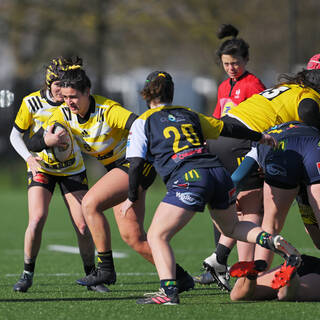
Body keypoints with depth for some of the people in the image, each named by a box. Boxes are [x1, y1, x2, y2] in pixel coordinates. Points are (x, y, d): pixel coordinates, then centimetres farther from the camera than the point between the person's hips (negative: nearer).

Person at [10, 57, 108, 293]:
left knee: (83, 225, -7)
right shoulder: (32, 103, -13)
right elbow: (16, 135, -2)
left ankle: (91, 276, 11)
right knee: (37, 220, -19)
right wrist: (29, 157, -19)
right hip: (41, 168, -1)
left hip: (73, 169, 1)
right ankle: (27, 274, -3)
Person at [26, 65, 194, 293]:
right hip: (117, 168, 8)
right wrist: (50, 139, -24)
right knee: (132, 236, 4)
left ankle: (105, 268, -16)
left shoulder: (108, 111, -23)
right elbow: (35, 143, -2)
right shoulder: (64, 114, -3)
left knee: (90, 203, -23)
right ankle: (181, 277, 16)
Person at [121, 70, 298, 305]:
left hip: (187, 179, -6)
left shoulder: (143, 122, 12)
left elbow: (136, 163, 4)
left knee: (157, 236, -1)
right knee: (231, 227, 29)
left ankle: (169, 291, -21)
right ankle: (271, 240, 2)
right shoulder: (189, 115, 25)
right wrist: (260, 137, 48)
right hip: (218, 173, 6)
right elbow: (228, 129, 33)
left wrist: (132, 197, 17)